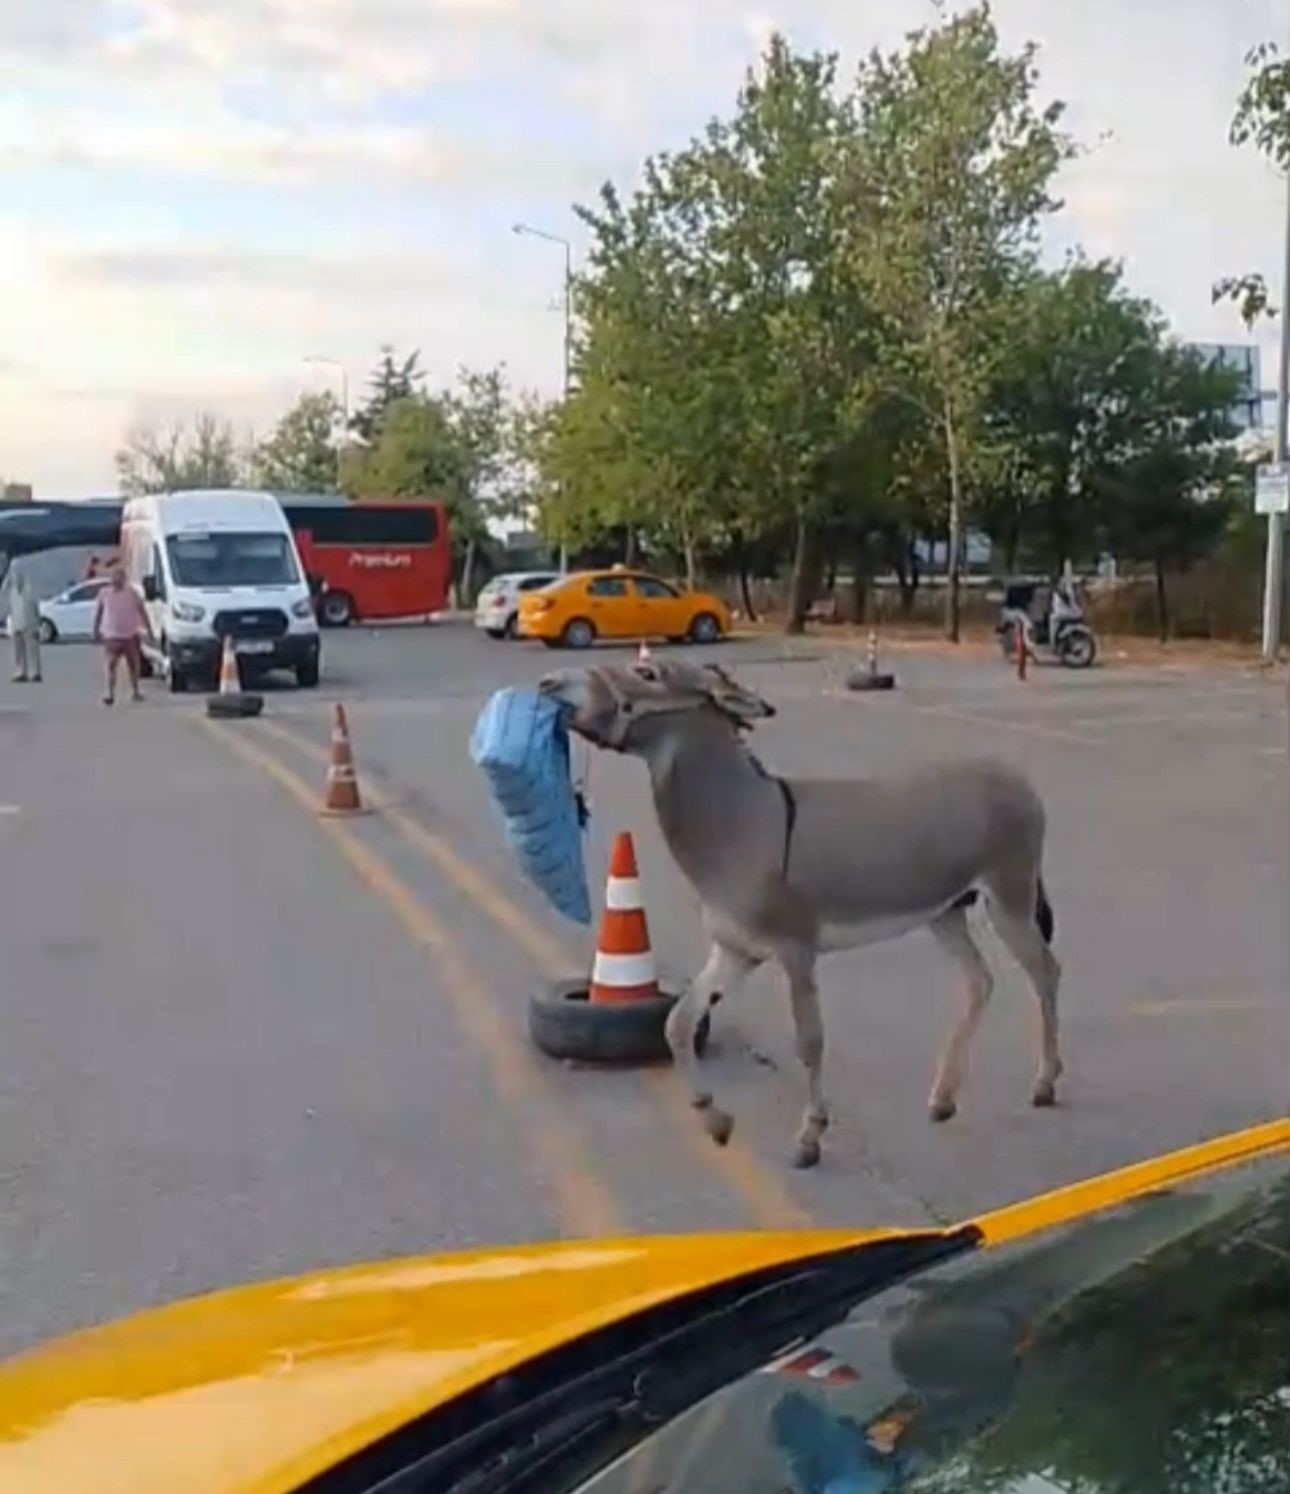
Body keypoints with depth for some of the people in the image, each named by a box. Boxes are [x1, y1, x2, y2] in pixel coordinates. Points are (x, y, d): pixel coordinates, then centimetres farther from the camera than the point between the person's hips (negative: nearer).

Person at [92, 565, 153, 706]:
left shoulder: (131, 593, -2)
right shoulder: (104, 594, -1)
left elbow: (142, 612, 0)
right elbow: (98, 613, 8)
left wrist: (148, 630, -3)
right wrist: (96, 631, 8)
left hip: (130, 635, 1)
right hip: (111, 636, -1)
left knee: (133, 665, 10)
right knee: (110, 666, -11)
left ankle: (135, 691, 25)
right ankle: (110, 693, -14)